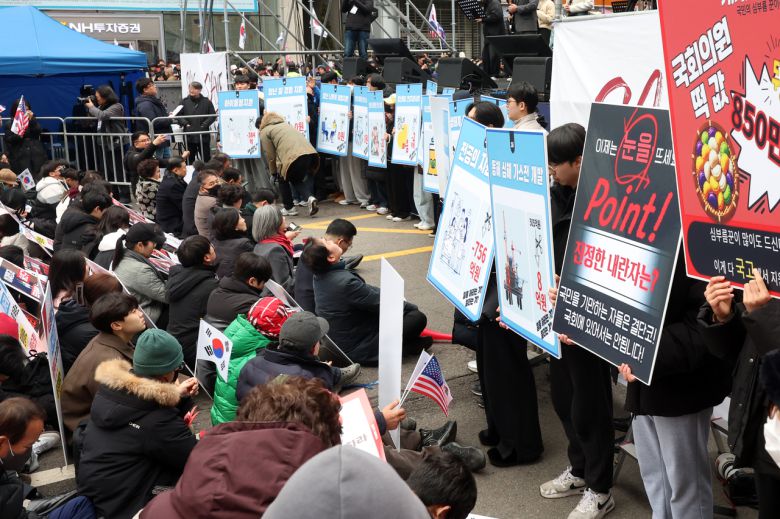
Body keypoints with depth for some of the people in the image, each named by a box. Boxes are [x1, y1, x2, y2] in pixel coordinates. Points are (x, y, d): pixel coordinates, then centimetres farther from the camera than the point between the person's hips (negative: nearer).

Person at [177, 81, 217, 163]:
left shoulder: (207, 102, 3)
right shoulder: (184, 102, 6)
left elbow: (213, 116, 0)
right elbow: (178, 115, 5)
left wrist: (204, 125, -10)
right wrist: (185, 124, -9)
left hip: (204, 136, -1)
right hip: (189, 136, 1)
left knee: (206, 159, 6)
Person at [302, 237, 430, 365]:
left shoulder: (320, 276, -4)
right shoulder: (346, 282, -32)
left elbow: (366, 291, 8)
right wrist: (410, 307, -1)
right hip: (358, 350, -9)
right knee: (418, 317, -14)